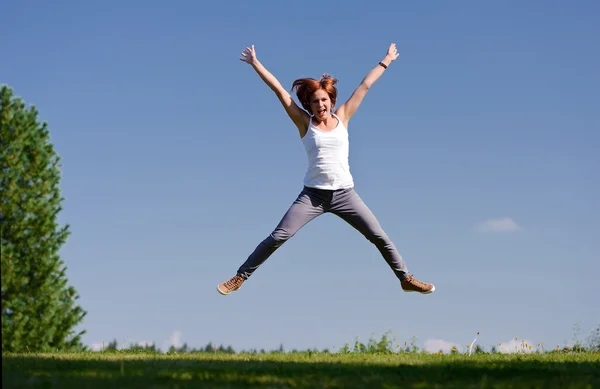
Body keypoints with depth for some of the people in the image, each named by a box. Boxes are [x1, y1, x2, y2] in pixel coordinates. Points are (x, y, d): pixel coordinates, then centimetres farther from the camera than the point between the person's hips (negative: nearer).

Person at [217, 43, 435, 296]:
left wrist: (385, 62, 18)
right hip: (313, 194, -2)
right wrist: (255, 63, -1)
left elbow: (365, 85, 11)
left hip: (345, 193, 2)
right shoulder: (304, 123, 0)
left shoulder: (342, 118, 5)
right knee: (278, 237, -10)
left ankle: (406, 279, 20)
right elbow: (278, 89, -1)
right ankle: (239, 278, -2)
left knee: (380, 237, 5)